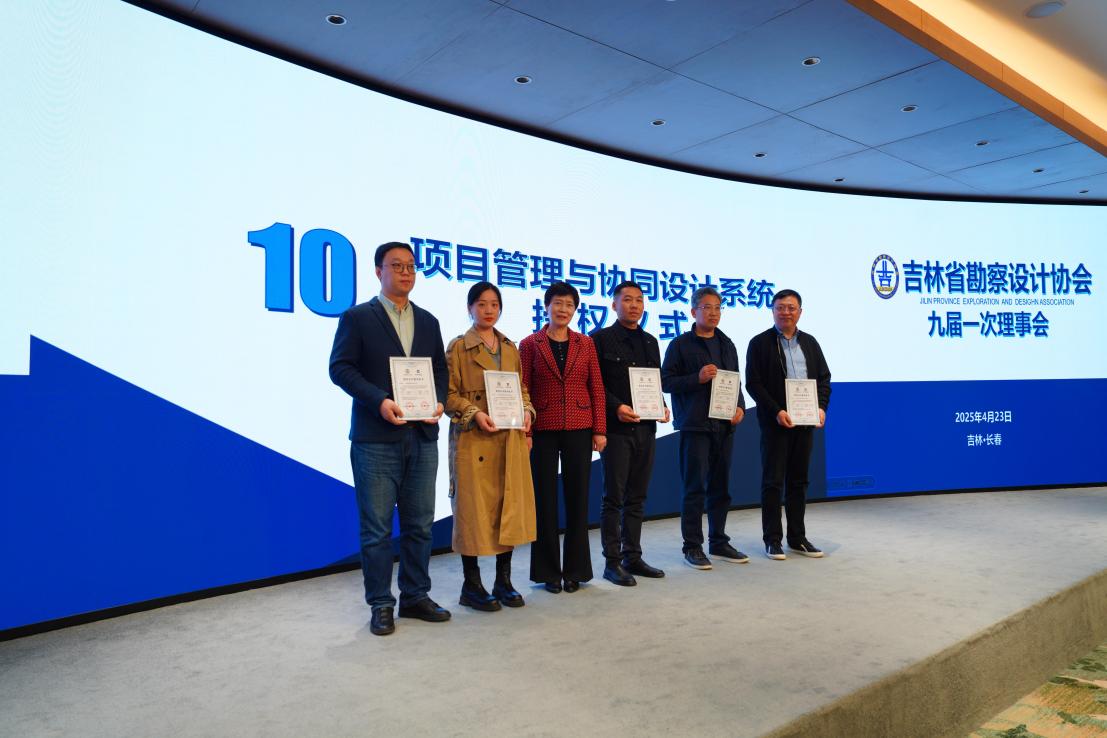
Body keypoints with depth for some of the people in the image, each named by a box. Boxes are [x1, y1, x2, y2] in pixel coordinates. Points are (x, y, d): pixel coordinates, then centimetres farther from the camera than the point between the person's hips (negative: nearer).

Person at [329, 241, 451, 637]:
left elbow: (440, 369, 16)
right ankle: (381, 605, 14)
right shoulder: (357, 317, 1)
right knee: (377, 527, 2)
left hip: (422, 437, 5)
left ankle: (415, 596, 24)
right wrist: (380, 401, -18)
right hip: (376, 438, -4)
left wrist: (439, 401, -4)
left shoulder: (427, 321, 15)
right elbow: (340, 367, -6)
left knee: (419, 524, 11)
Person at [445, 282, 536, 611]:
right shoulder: (458, 347, -1)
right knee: (475, 507, 0)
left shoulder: (510, 348, 15)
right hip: (473, 439, -5)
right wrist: (474, 414, -19)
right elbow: (449, 394, -5)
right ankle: (472, 585, 12)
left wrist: (526, 410, -1)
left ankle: (503, 581, 19)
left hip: (510, 438, 5)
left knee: (510, 505, 6)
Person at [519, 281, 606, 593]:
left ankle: (575, 569, 18)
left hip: (579, 429, 2)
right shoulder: (530, 344, 2)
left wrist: (600, 430, -1)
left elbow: (597, 389, 6)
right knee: (545, 498, 4)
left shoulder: (585, 344, 8)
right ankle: (548, 570, 16)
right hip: (543, 430, -1)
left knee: (578, 497, 6)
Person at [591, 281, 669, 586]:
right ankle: (612, 561, 8)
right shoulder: (601, 339, -2)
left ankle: (632, 557, 21)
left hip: (645, 427, 6)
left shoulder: (650, 342, 16)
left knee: (637, 497, 11)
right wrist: (616, 407, -19)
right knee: (614, 497, 0)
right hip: (616, 427, -6)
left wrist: (662, 407, 1)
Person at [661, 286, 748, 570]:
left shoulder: (727, 345, 16)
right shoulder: (681, 344, -1)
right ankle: (692, 546, 7)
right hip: (695, 426, -5)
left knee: (721, 487, 12)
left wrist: (740, 407, 3)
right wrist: (698, 378, -17)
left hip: (724, 425, 6)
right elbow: (666, 382, -5)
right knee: (695, 488, -2)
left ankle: (718, 542, 23)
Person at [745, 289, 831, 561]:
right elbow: (753, 384, -8)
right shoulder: (760, 343, -2)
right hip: (776, 422, -4)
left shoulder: (809, 342, 13)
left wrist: (821, 407, -4)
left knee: (799, 481, 11)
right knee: (773, 482, 0)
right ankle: (772, 539, 8)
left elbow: (824, 378, 13)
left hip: (805, 422, 4)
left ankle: (798, 537, 19)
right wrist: (777, 412, -16)